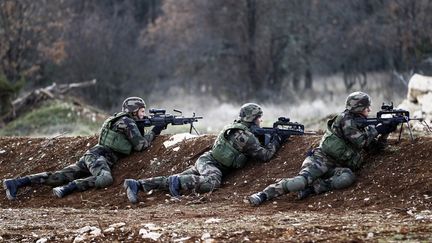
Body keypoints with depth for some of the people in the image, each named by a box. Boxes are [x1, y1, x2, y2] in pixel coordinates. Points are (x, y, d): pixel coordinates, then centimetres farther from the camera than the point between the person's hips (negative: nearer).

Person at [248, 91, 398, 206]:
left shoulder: (360, 123, 23)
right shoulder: (346, 119, -3)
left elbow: (375, 145, 27)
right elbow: (360, 141, -12)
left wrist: (386, 131, 13)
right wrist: (377, 129, -4)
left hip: (336, 167, 7)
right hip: (322, 159, -7)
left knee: (348, 177, -30)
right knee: (302, 180, -32)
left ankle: (312, 188, -32)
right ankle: (263, 195, -32)